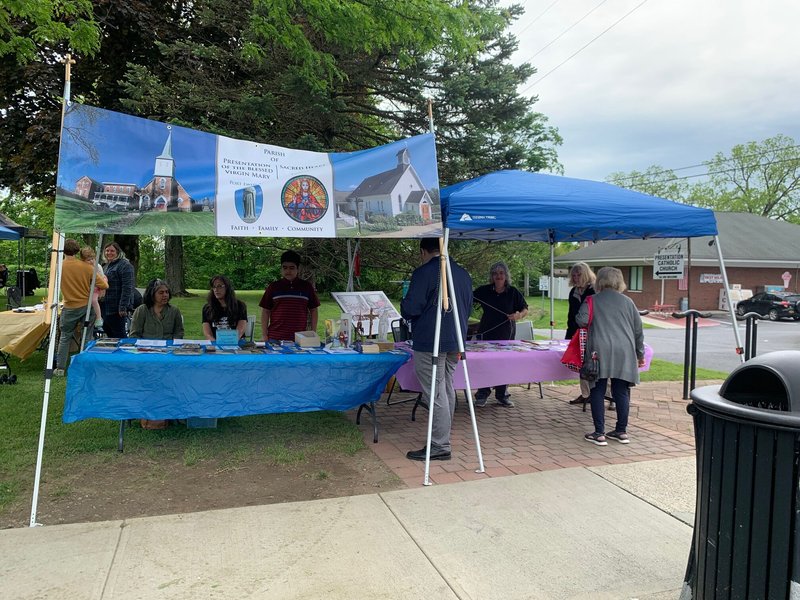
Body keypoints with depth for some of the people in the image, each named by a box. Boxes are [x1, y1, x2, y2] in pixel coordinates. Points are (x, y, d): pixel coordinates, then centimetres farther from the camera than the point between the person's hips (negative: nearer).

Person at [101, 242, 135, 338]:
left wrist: (123, 307, -25)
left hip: (117, 308, -10)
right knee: (108, 332, 16)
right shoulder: (107, 265, 19)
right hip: (107, 308, 10)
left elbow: (127, 288, -20)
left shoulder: (124, 265, -12)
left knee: (118, 334, -4)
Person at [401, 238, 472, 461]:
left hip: (429, 342, -8)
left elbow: (410, 309, -14)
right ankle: (443, 439, 25)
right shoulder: (463, 274, 13)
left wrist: (403, 304, 9)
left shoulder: (423, 273, -12)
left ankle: (440, 446, -3)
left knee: (435, 395, -6)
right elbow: (468, 308, 19)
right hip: (454, 342, 8)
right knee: (447, 390, 15)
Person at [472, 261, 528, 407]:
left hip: (506, 334, 1)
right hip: (487, 333, 0)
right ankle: (482, 395, 9)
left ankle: (502, 395, 21)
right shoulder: (484, 291, 1)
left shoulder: (513, 292, 0)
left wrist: (519, 315, -17)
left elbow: (525, 309, 4)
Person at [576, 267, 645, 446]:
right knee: (621, 391, 10)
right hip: (624, 353, 3)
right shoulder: (627, 301, 10)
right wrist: (640, 353, 22)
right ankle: (621, 431, 18)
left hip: (599, 351, -2)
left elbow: (581, 320, -10)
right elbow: (638, 329, 13)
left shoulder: (592, 300, 4)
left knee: (597, 392, 4)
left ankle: (599, 433, 3)